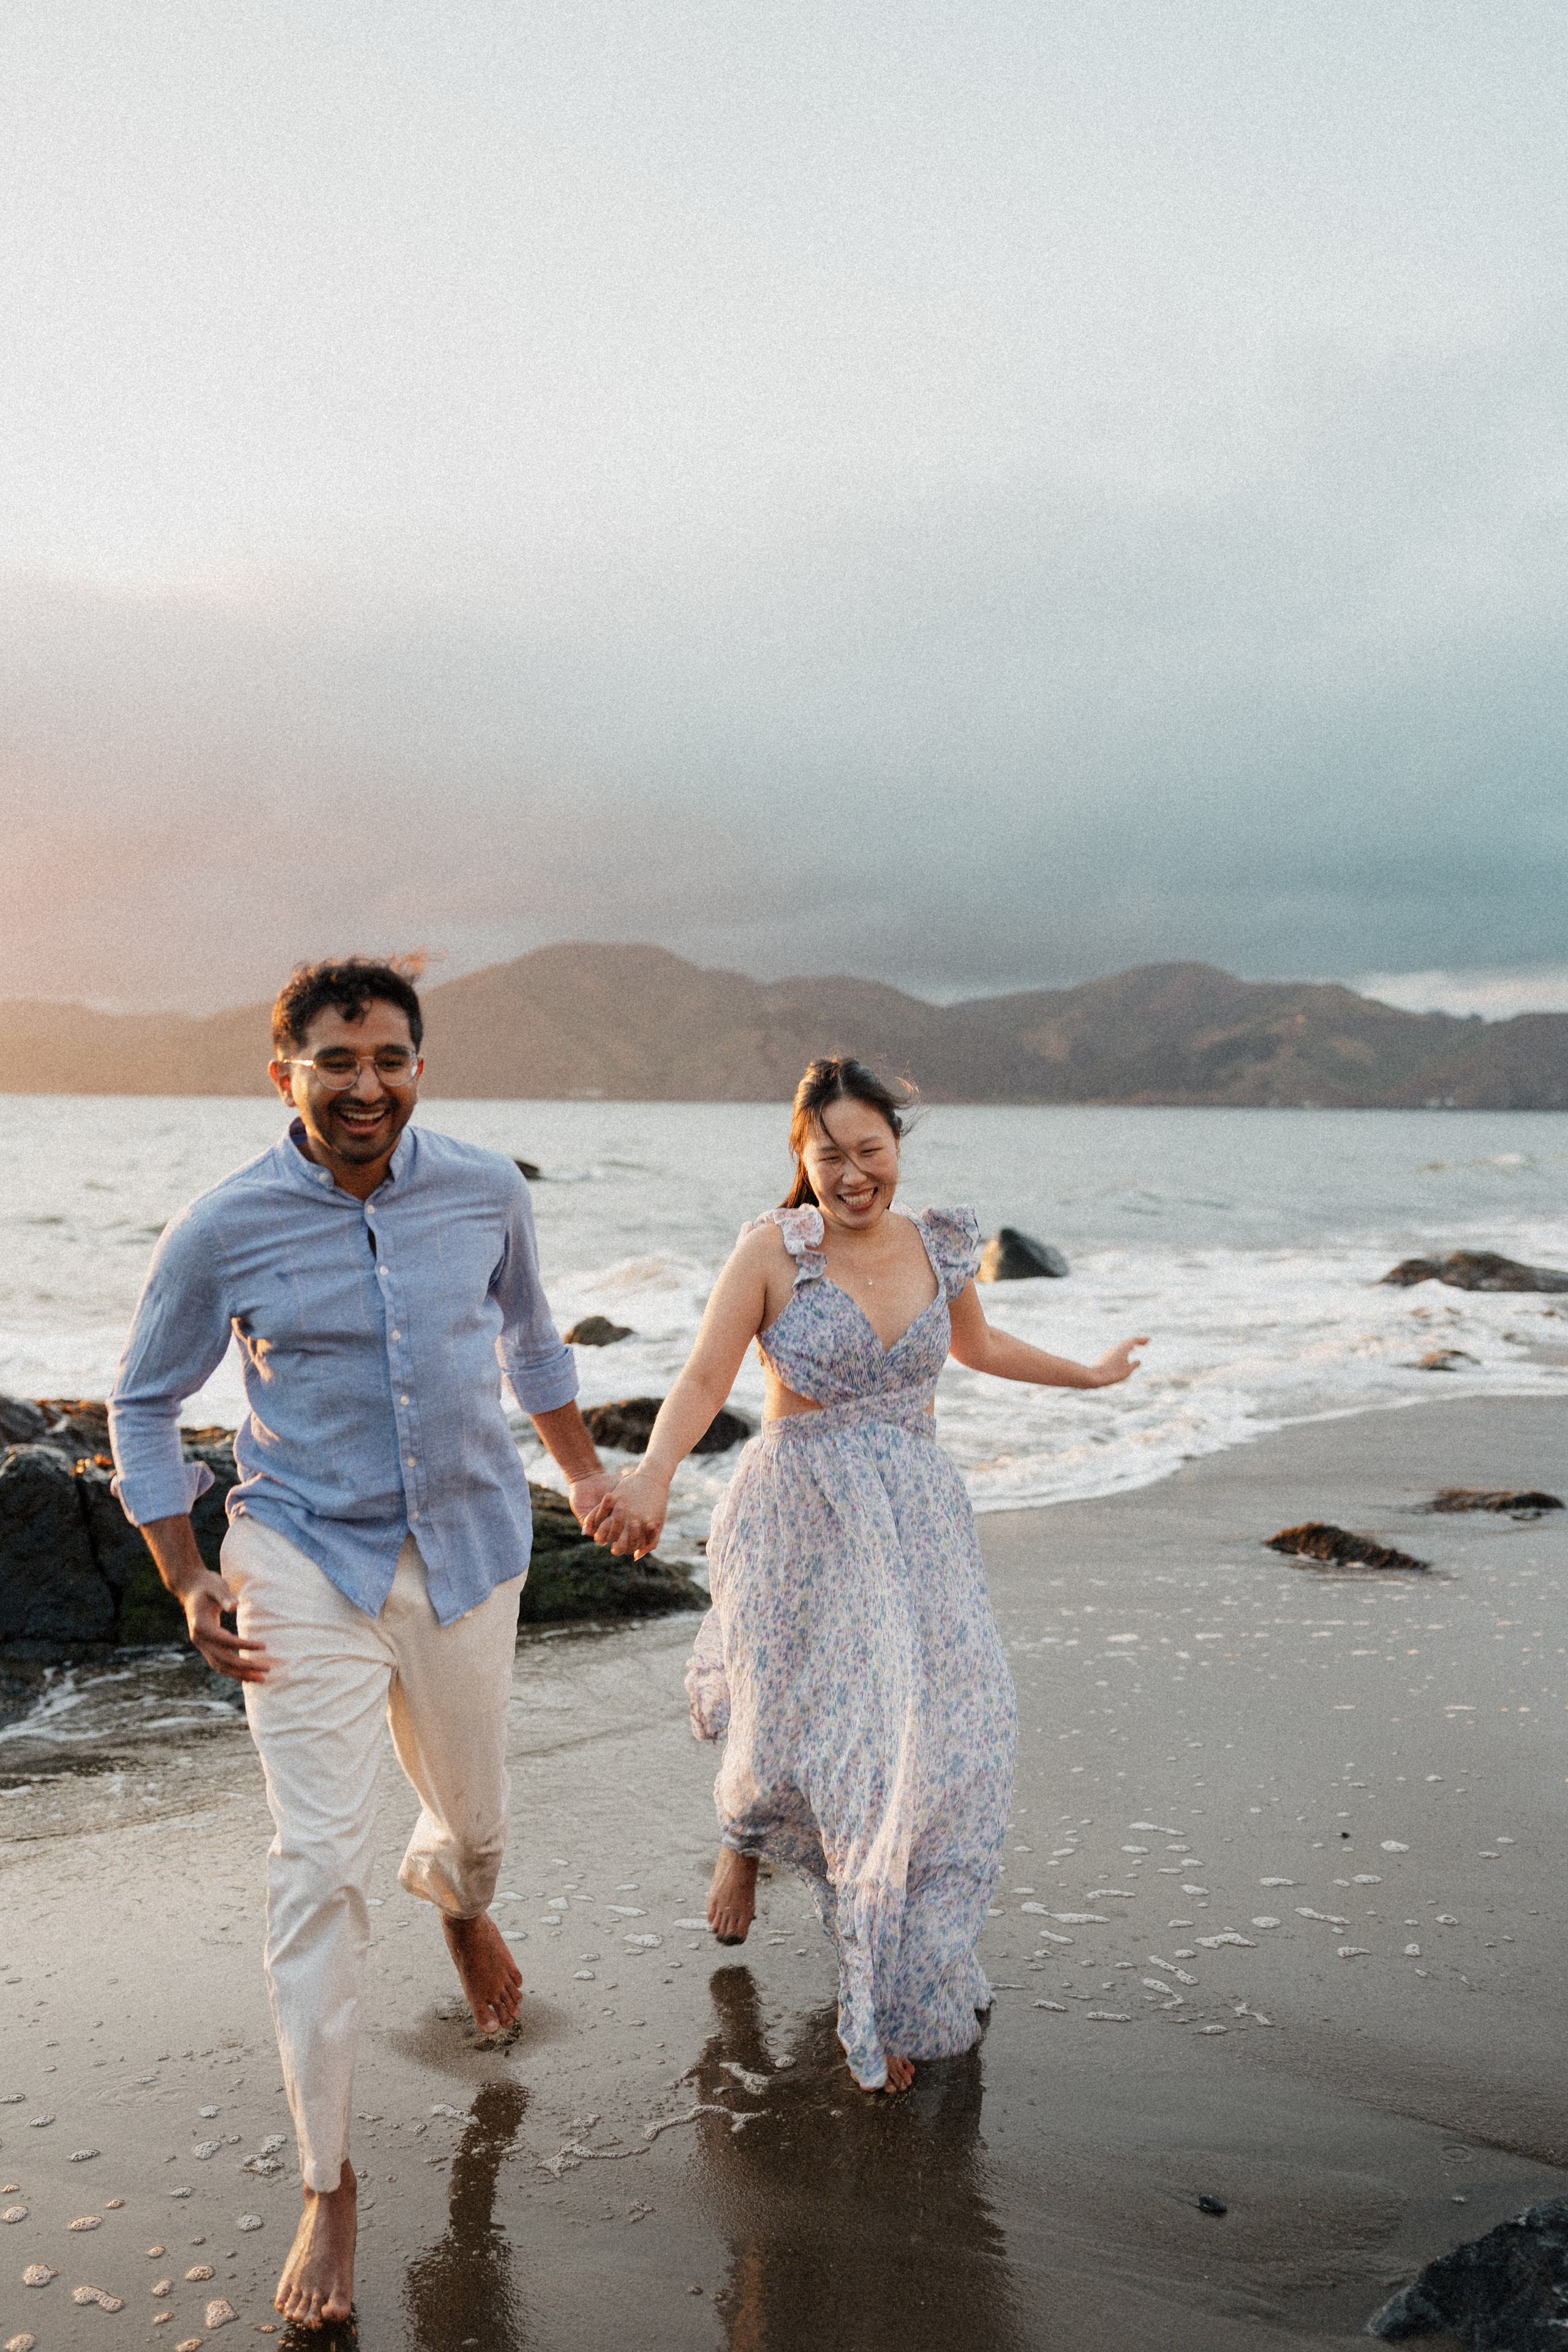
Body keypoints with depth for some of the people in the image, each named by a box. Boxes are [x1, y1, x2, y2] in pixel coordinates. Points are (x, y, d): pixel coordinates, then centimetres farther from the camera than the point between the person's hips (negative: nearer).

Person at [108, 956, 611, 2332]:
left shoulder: (487, 1192, -7)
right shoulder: (224, 1229, -14)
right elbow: (145, 1404, -1)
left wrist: (583, 1468, 21)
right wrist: (188, 1582, -7)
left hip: (468, 1550, 3)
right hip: (309, 1563, -3)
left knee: (475, 1815, 20)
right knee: (320, 1868, -7)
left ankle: (459, 1904, 60)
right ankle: (328, 2187, 10)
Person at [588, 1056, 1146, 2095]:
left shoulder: (939, 1246, 3)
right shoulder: (774, 1249, -10)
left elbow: (978, 1344, 22)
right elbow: (704, 1381, -14)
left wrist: (1090, 1375, 33)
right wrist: (652, 1479, -31)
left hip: (917, 1520, 3)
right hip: (805, 1524, -3)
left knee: (935, 1737, -4)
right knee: (795, 1731, 7)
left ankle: (899, 1994, 13)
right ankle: (745, 1836, 47)